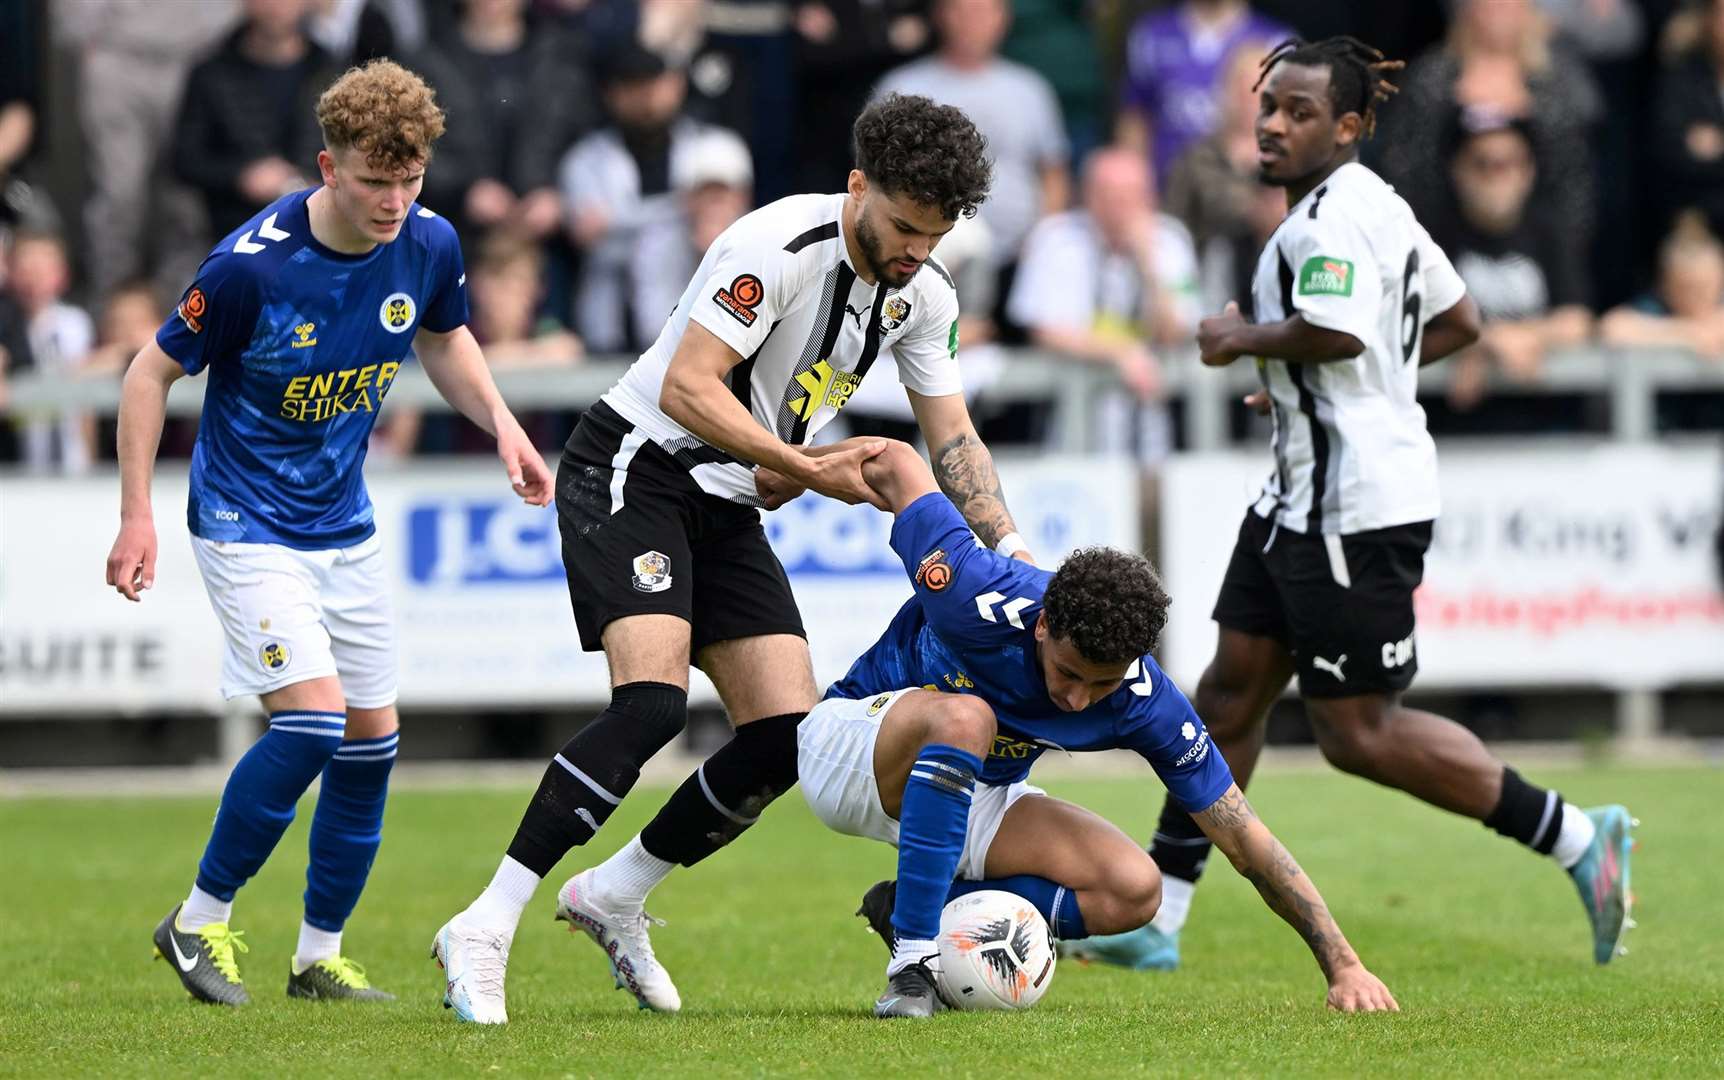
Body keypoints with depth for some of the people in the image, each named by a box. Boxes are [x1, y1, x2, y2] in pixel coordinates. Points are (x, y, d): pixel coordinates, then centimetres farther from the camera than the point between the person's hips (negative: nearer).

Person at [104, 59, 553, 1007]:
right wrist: (136, 516, -13)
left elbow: (445, 341, 15)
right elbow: (153, 373, -11)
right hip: (247, 527, -6)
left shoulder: (429, 246, -8)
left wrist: (501, 424, -1)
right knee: (313, 716, -20)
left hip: (345, 527, 6)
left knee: (371, 738, 5)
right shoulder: (252, 264, -24)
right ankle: (200, 921, -3)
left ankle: (319, 955, 20)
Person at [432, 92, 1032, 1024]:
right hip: (634, 470, -8)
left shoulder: (924, 294, 2)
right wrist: (808, 469, -27)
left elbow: (953, 439, 6)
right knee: (652, 700, -26)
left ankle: (614, 896, 16)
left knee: (787, 736, -4)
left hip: (731, 508, 8)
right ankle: (483, 931, -25)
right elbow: (686, 388, -26)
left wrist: (1007, 546, -10)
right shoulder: (780, 246, -23)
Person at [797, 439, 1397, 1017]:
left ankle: (909, 910, -7)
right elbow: (895, 462, -20)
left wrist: (1343, 964, -18)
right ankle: (911, 961, -34)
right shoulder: (978, 598, -35)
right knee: (965, 718, -39)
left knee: (1133, 891, -18)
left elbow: (1248, 843, -16)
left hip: (973, 794, 4)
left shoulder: (1145, 704, -23)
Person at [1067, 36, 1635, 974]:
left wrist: (1243, 339, -16)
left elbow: (1337, 332, -33)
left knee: (1357, 733, -6)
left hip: (1356, 505, -11)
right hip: (1303, 495, 11)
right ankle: (1155, 922, 15)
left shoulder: (1332, 218, -17)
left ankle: (1576, 837, 1)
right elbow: (1460, 322, 22)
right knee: (1230, 691, 11)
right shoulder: (1377, 206, 15)